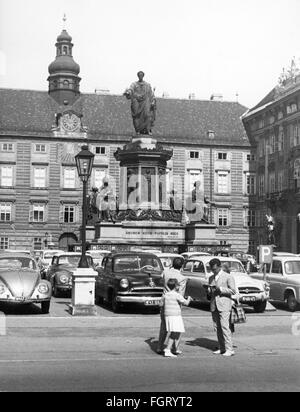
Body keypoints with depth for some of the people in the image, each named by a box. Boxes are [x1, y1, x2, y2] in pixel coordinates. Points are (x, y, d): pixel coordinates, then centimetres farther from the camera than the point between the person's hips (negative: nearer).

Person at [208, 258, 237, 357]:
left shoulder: (228, 277, 0)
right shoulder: (211, 278, 17)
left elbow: (233, 291, -6)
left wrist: (220, 289, -16)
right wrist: (208, 289, -1)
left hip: (224, 305, -6)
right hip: (214, 306, 6)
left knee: (224, 326, -13)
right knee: (217, 327, 4)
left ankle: (229, 349, -10)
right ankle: (222, 348, 11)